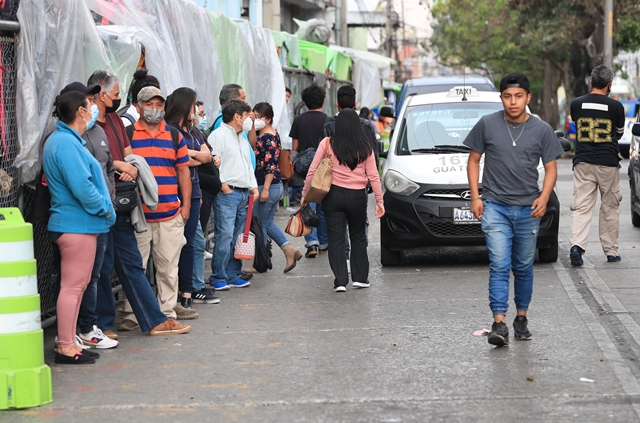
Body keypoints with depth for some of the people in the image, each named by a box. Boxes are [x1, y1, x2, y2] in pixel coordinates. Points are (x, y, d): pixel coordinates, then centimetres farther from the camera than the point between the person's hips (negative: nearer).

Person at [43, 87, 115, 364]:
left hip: (75, 223, 11)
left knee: (77, 285, 15)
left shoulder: (63, 139, 16)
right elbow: (82, 188, -24)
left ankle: (69, 342, 20)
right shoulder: (67, 143, -19)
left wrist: (104, 208, 12)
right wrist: (106, 209, -11)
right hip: (77, 224, -11)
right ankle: (66, 347, -2)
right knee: (73, 286, -6)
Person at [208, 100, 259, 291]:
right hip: (227, 193, -9)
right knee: (225, 236, -12)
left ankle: (233, 275, 14)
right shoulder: (218, 135, -5)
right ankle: (218, 278, -7)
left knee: (238, 238, 8)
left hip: (244, 194, 9)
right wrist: (222, 185, -15)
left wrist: (253, 186, 16)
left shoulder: (242, 139, 24)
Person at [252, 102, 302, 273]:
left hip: (269, 186, -10)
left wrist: (265, 189, -23)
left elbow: (271, 165, -21)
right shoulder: (267, 135, 13)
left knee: (260, 224, 0)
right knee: (267, 223, 16)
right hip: (276, 186, 10)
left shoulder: (268, 138, -16)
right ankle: (289, 249, 12)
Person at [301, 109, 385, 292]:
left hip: (334, 195, -1)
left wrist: (305, 193, 6)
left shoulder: (327, 144, -4)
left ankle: (340, 281, -1)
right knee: (358, 236, 17)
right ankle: (360, 277, 19)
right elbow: (373, 176, 0)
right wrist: (379, 200, 6)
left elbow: (312, 171, -3)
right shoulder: (365, 147, -1)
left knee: (336, 238, 4)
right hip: (357, 196, 1)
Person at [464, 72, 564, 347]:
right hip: (495, 207, -2)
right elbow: (474, 160, 8)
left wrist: (544, 197, -11)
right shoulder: (487, 125, 0)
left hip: (528, 210, 2)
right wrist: (475, 197, -1)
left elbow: (551, 169, 6)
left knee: (523, 267, 11)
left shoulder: (542, 130, 2)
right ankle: (499, 323, -15)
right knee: (499, 265, -11)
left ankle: (521, 317, 23)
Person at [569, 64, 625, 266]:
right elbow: (619, 134, 11)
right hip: (608, 163, -1)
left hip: (583, 162, 1)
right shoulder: (616, 106, -4)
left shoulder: (576, 104, 0)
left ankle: (577, 244, -20)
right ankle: (611, 251, 16)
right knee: (610, 208, 10)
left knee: (581, 206, 0)